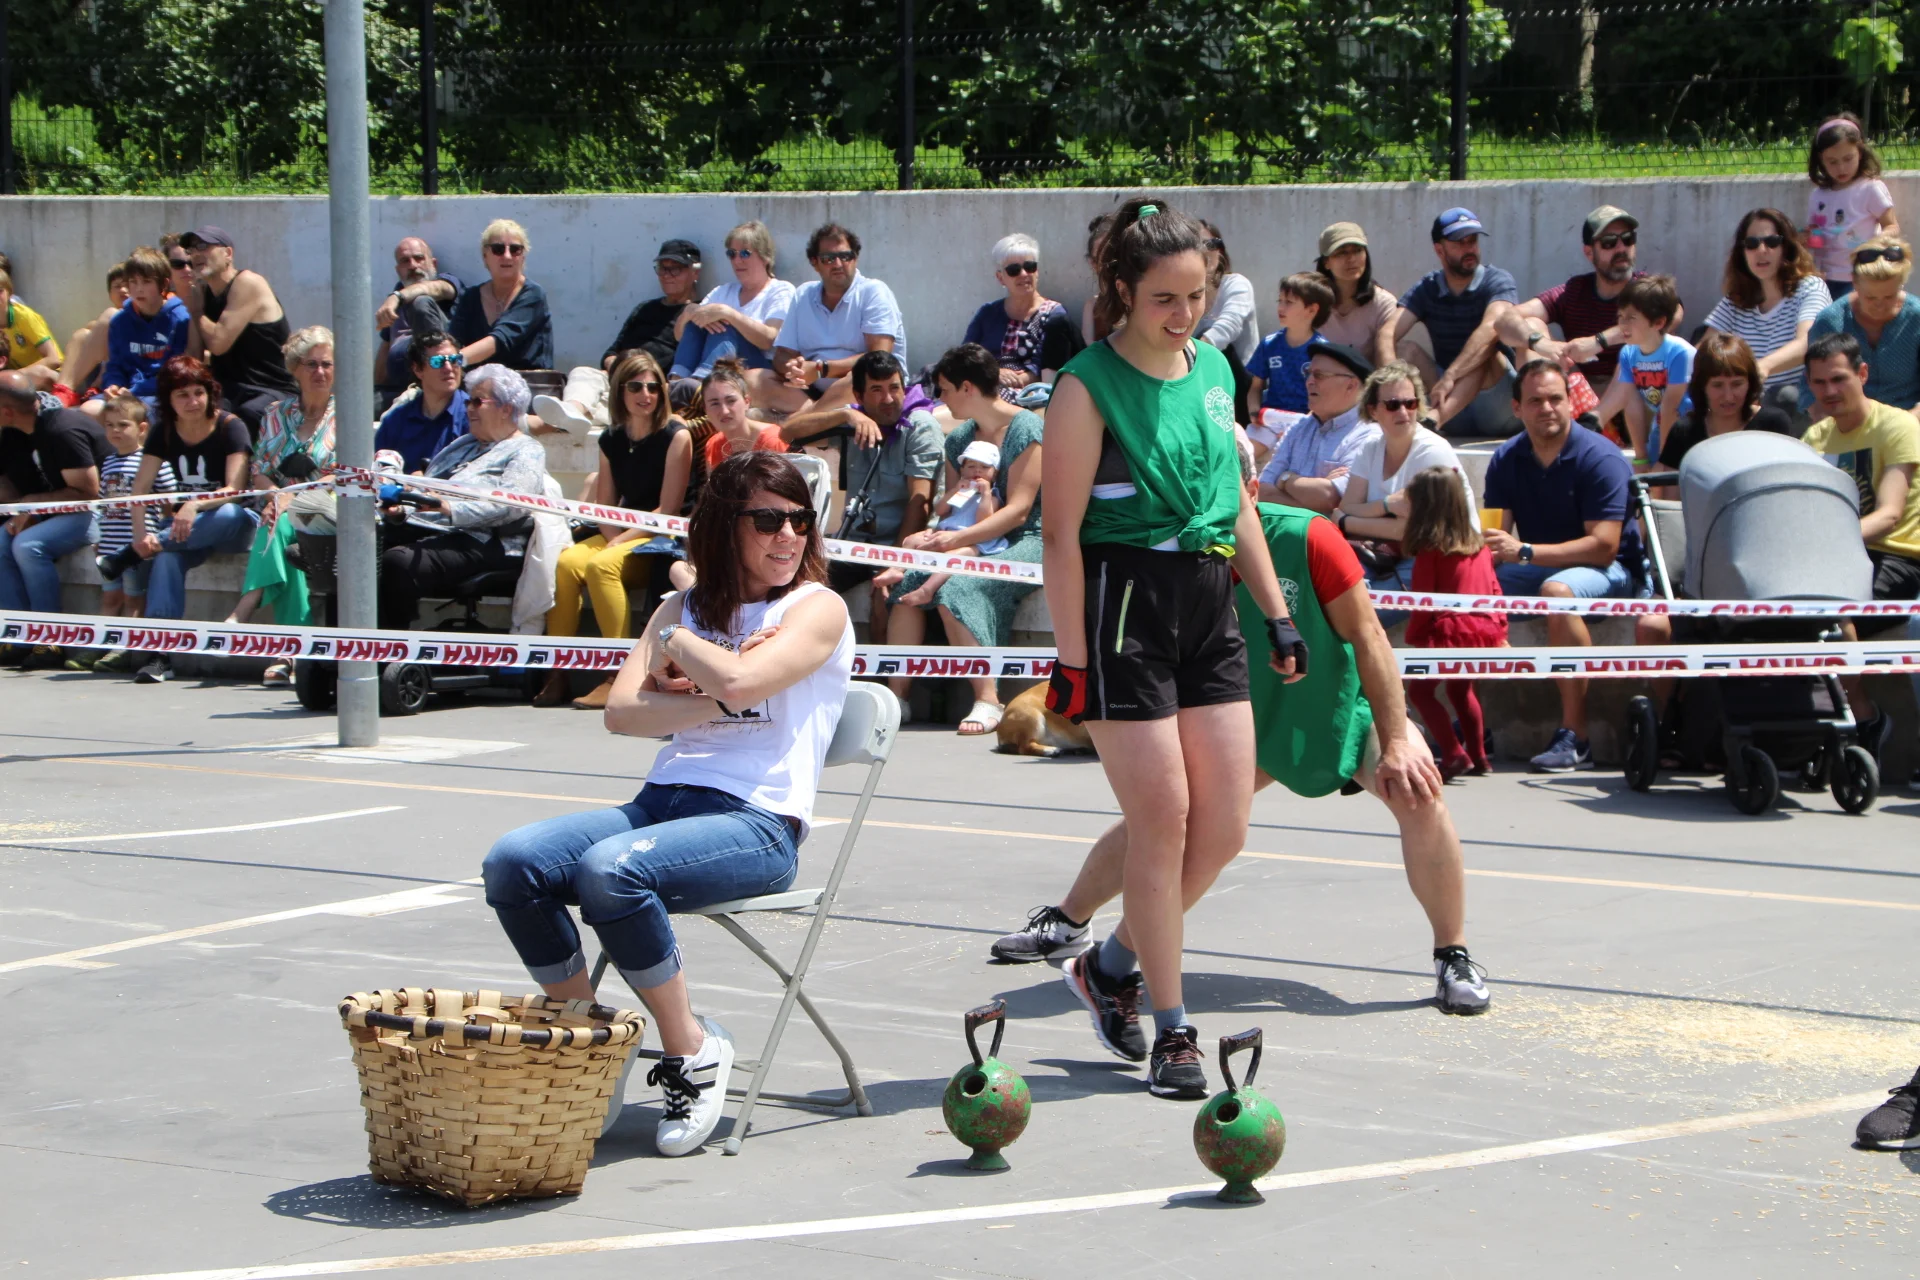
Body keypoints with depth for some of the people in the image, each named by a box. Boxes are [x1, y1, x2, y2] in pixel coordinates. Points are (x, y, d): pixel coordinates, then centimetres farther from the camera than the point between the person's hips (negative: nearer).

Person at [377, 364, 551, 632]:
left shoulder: (526, 452, 7)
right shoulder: (462, 444, 33)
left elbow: (509, 506, -12)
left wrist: (450, 509, -25)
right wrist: (401, 510, 3)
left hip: (478, 542, -7)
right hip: (423, 529, 7)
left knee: (398, 561, -34)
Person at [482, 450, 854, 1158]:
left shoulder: (817, 608, 3)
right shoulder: (684, 607, 20)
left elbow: (741, 682, -16)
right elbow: (622, 712, 7)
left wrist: (680, 643, 3)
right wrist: (713, 696, -6)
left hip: (759, 822, -6)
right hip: (662, 800, 6)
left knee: (611, 869, -34)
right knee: (513, 862, -18)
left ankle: (693, 1051, -15)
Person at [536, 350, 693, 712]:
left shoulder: (676, 435, -6)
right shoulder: (612, 439, 12)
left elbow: (668, 510, -11)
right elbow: (604, 505, 12)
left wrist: (620, 544, -17)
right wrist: (613, 539, -9)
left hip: (664, 538, -6)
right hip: (621, 535, 6)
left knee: (602, 565, -32)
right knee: (566, 562, -22)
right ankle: (557, 672, -22)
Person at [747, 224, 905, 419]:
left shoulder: (874, 292, -4)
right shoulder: (803, 295, 12)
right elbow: (783, 354, 9)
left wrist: (821, 369, -21)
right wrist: (792, 368, -18)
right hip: (813, 392, 5)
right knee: (751, 379, -14)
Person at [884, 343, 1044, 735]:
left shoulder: (1025, 428, -9)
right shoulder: (959, 438, 16)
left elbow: (1018, 509, -16)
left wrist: (957, 539, -26)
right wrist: (932, 536, -9)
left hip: (1026, 541, -7)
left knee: (957, 588, -33)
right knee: (908, 582, -18)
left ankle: (987, 699, -34)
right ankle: (896, 694, -20)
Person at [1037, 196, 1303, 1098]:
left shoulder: (1214, 370, 11)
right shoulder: (1089, 387, -10)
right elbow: (1062, 531, -11)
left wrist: (1276, 612, 17)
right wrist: (1071, 659, -15)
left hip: (1209, 603, 7)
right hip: (1123, 607, -7)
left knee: (1225, 827, 4)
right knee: (1162, 820, -5)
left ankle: (1113, 967, 25)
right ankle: (1171, 1030, 5)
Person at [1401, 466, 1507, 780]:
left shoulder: (1430, 549, -8)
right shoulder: (1478, 545, 13)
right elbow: (1494, 589, 13)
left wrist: (1413, 638, -4)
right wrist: (1500, 630, 17)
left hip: (1450, 631, -7)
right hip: (1486, 632, 7)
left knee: (1420, 689, 4)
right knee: (1461, 688, 26)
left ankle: (1454, 755, -8)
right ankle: (1478, 756, 27)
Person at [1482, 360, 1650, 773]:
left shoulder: (1599, 458, -17)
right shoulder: (1506, 460, 2)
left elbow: (1603, 546, -24)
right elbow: (1494, 535, -5)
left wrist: (1524, 552, -33)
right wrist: (1488, 550, -32)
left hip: (1611, 572, -6)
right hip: (1538, 568, 6)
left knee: (1557, 590, -38)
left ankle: (1575, 738, -36)